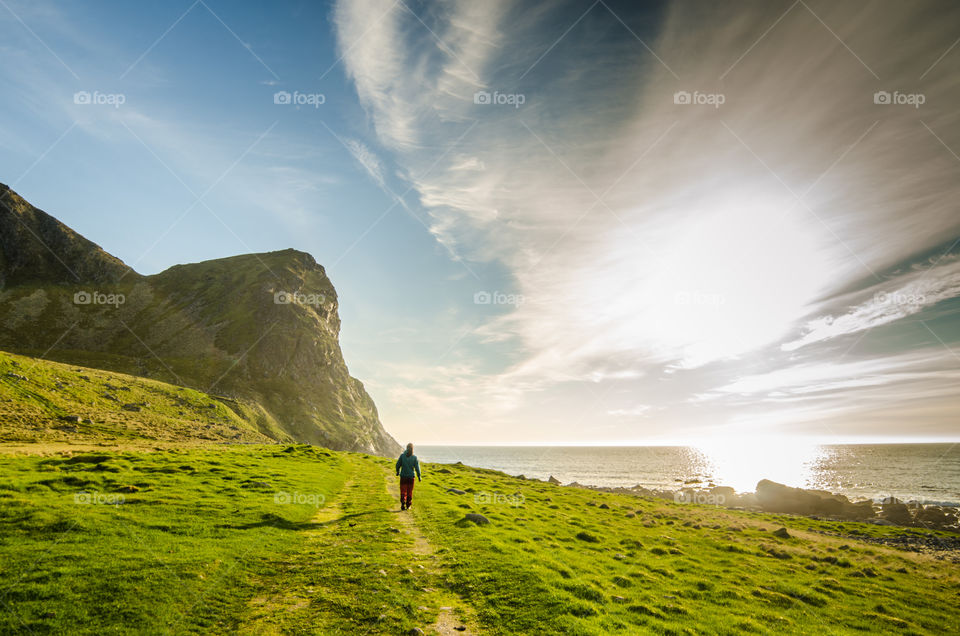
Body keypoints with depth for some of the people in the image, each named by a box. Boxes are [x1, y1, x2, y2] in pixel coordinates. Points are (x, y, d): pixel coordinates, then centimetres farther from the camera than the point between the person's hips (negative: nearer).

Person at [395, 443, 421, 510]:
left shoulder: (402, 455, -6)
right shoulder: (414, 457, -7)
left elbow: (398, 465, 0)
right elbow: (417, 467, -7)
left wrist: (398, 471, 18)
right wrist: (419, 476, 4)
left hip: (403, 476, 0)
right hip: (411, 476, 0)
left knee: (403, 491, 5)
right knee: (409, 491, 13)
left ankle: (403, 504, -12)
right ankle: (408, 505, 20)